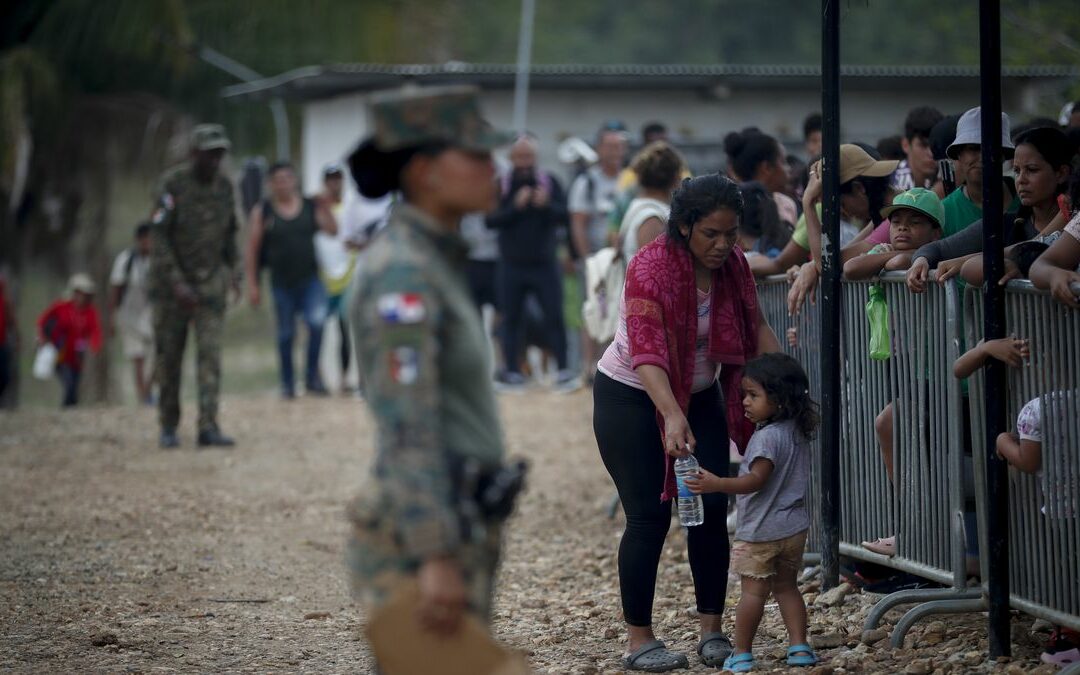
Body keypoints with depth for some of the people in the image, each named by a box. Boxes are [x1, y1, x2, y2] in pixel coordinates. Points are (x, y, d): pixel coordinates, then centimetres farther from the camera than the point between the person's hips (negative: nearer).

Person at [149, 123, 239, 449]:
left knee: (211, 353, -11)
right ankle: (168, 426, 18)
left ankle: (208, 427, -15)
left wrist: (234, 272, 4)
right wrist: (176, 284, -24)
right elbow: (158, 237, -18)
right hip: (171, 279, -3)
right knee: (169, 355, 4)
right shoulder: (172, 184, -15)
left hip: (210, 282, 3)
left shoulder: (224, 187, 1)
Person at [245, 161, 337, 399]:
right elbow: (252, 250, 1)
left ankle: (312, 375, -6)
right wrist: (252, 284, -2)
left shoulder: (310, 206, 5)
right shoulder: (262, 212, 1)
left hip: (310, 279, 0)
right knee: (286, 334, 6)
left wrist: (324, 207, -16)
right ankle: (288, 383, 20)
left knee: (317, 321, -20)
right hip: (282, 282, 0)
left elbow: (332, 231, -2)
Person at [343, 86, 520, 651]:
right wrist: (435, 558, -27)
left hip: (457, 526, 10)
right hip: (422, 539, -10)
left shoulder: (434, 262, 14)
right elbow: (407, 426, -23)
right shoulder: (401, 274, -17)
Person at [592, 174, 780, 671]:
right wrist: (673, 419, -51)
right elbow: (647, 355, -38)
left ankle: (712, 631, 7)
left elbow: (755, 328, 6)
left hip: (700, 395, 6)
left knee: (712, 510, -2)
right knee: (650, 516, -8)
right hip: (631, 397, -5)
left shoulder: (733, 265, -9)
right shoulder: (650, 269, -28)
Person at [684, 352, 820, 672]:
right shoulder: (798, 433, 7)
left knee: (753, 591, -1)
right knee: (786, 586, 15)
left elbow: (757, 479, -29)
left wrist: (717, 485, -37)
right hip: (794, 528, 8)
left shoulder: (766, 437, -20)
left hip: (760, 532, -8)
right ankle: (799, 647, 9)